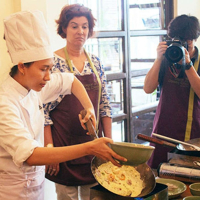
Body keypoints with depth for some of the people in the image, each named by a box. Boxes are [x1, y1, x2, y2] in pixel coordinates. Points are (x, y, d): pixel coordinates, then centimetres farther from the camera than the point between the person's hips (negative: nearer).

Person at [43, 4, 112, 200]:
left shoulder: (95, 61, 6)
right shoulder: (53, 62, -9)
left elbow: (104, 105, 9)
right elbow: (42, 110, -10)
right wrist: (49, 148, -13)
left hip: (94, 142, 5)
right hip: (64, 145, -5)